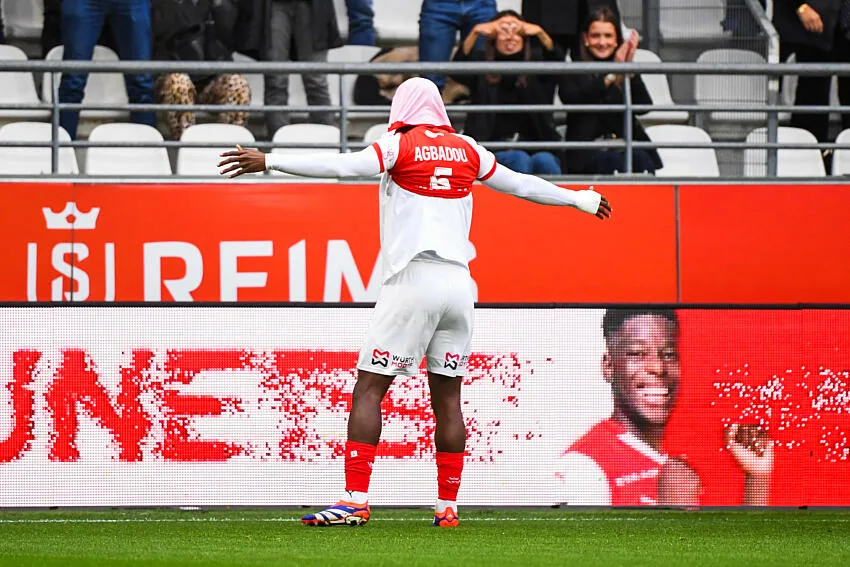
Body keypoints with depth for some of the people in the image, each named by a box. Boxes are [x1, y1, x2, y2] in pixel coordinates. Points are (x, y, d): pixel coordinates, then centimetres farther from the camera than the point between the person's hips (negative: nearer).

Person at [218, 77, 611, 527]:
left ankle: (355, 501, -13)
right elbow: (520, 185, 24)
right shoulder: (467, 151, 13)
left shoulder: (399, 145, 0)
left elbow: (340, 166, -14)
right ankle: (447, 506, 8)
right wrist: (580, 200, 39)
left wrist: (269, 162, -15)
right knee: (447, 397, 10)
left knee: (369, 389, -4)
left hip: (412, 280, -5)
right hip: (459, 282, 5)